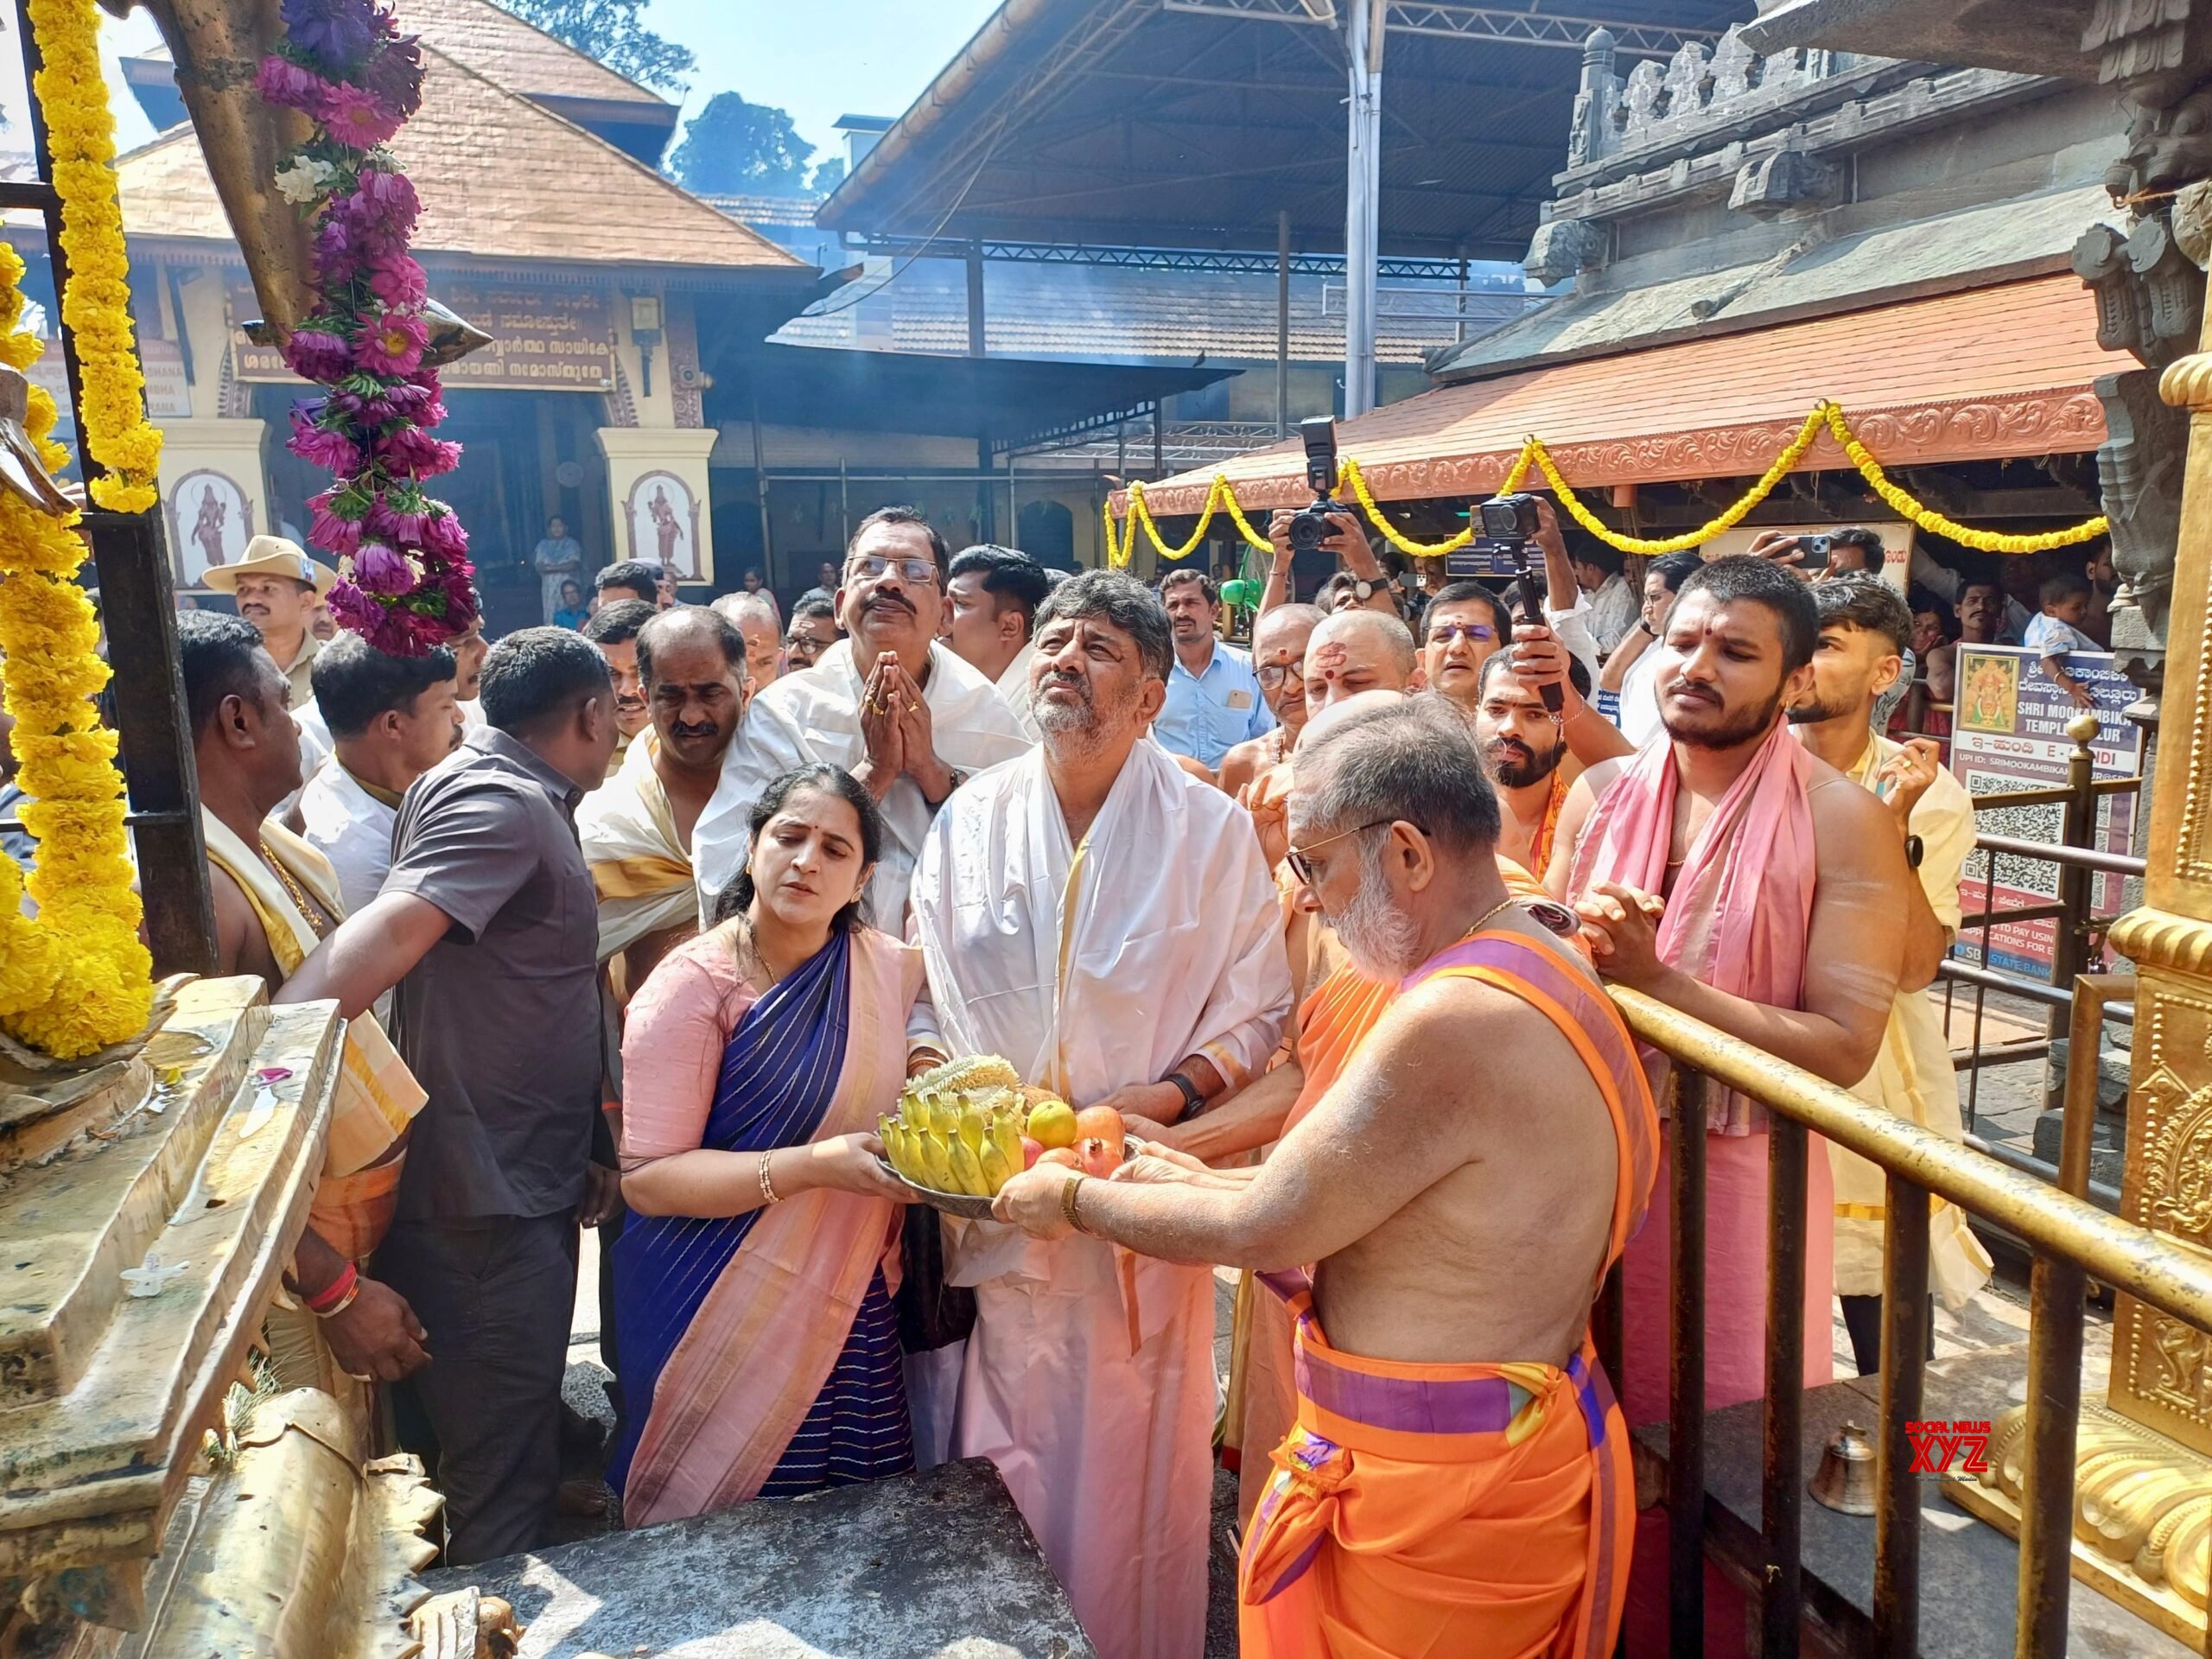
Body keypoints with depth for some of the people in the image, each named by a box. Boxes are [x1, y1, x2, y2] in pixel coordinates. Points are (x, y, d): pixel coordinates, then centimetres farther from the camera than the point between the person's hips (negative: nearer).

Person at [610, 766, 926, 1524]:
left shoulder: (894, 969, 0)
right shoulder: (692, 986, -12)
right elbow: (646, 1178, -17)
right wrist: (816, 1165, -26)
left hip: (851, 1313, 4)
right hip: (722, 1316, -4)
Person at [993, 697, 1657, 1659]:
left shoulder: (1457, 1023, -28)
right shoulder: (1534, 970, 4)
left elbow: (1259, 1228, -19)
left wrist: (1075, 1200, -4)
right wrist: (1202, 1182, 9)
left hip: (1441, 1487, -9)